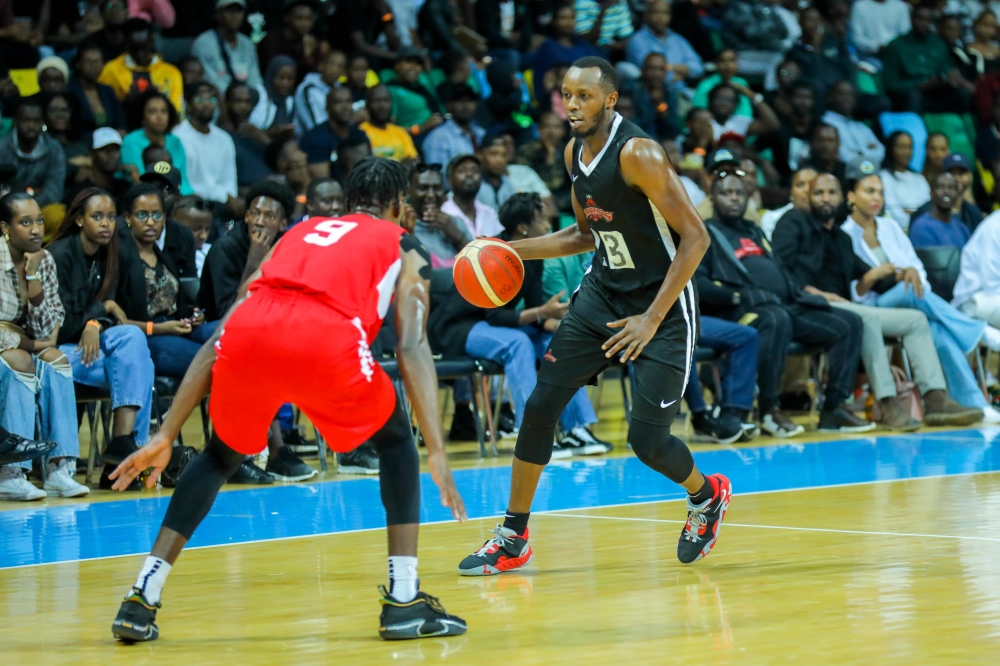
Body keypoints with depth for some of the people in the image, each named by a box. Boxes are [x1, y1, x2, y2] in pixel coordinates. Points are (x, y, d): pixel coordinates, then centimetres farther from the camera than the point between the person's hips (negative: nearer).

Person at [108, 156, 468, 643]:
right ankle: (404, 601, 16)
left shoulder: (297, 235, 39)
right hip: (326, 338, -3)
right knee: (395, 440, 25)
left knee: (220, 457, 29)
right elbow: (412, 348, 10)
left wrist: (166, 436, 33)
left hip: (248, 333, 3)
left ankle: (140, 602, 20)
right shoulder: (404, 250, 28)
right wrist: (437, 454, 4)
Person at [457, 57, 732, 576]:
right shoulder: (574, 154, 3)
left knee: (648, 440, -10)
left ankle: (707, 496, 24)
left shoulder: (638, 155, -22)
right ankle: (513, 537, 11)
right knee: (540, 406, -1)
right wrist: (514, 251, 6)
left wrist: (652, 319, -25)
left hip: (663, 303, -7)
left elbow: (695, 237, -23)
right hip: (602, 294, 7)